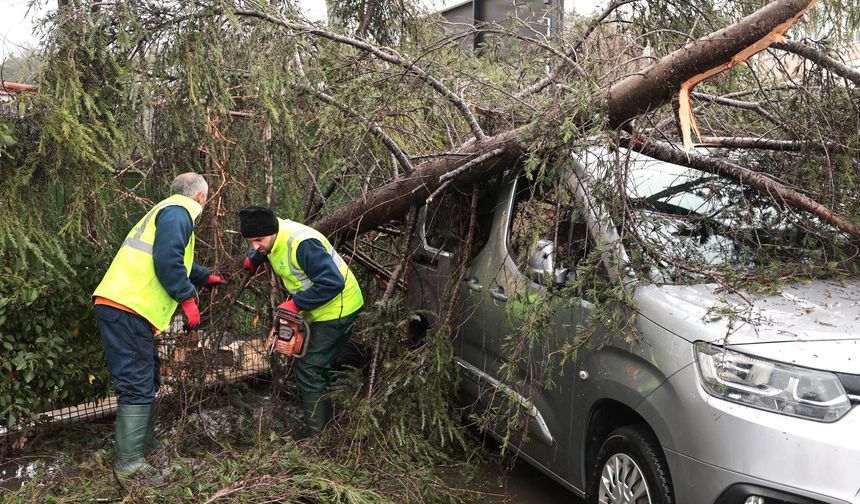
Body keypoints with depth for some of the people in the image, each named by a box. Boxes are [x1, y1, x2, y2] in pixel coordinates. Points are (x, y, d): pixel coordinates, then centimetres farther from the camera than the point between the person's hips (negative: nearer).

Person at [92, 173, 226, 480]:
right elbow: (167, 261, -22)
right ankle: (129, 463, -5)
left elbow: (178, 262, 38)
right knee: (137, 386, -8)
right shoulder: (178, 212, -7)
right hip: (127, 309, -10)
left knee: (147, 380, 18)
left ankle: (143, 443, 30)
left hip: (125, 310, 10)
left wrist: (206, 277, 48)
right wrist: (187, 299, -15)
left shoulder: (167, 211, 25)